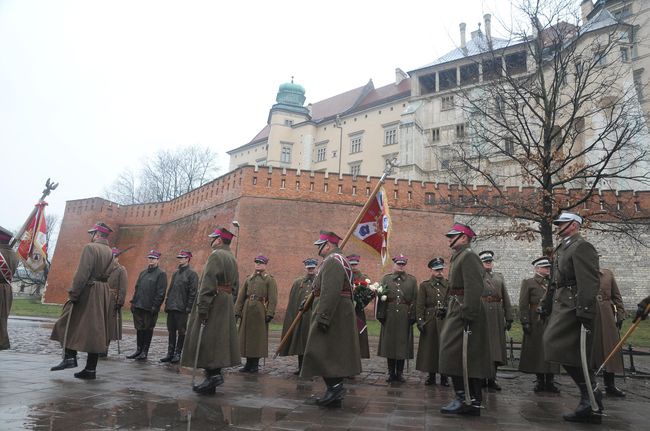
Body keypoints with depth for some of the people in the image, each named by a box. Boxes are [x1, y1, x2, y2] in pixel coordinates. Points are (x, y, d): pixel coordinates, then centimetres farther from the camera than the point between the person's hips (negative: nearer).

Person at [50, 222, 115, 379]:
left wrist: (73, 294, -15)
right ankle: (90, 369, 11)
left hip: (87, 291, -7)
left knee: (69, 324, 10)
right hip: (104, 293, 7)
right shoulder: (109, 252, 14)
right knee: (96, 329, 7)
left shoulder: (90, 247, -9)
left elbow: (82, 273, -17)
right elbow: (107, 275, 11)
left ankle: (70, 357, 3)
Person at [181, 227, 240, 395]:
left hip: (213, 304, -9)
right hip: (226, 306, 9)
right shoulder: (232, 258, 15)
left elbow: (208, 284, -21)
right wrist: (229, 304, 18)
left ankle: (213, 374, -6)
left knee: (206, 341, -3)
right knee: (217, 341, 13)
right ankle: (212, 377, 20)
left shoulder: (216, 256, -13)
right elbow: (235, 284, 17)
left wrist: (202, 307, -23)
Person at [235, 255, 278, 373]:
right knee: (246, 336, 8)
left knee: (258, 336, 1)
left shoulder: (269, 279, 1)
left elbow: (272, 298, -7)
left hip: (260, 311, -5)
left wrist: (270, 313, -14)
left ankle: (255, 364, 13)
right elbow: (241, 296, 11)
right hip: (247, 310, 5)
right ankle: (248, 363, 19)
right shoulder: (249, 278, 14)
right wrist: (237, 311, 4)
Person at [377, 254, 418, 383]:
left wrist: (412, 316, -5)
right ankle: (391, 373, 16)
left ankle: (399, 373, 16)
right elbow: (381, 298, 2)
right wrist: (381, 315, -5)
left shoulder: (412, 280, 8)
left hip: (405, 318, 0)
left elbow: (414, 300, 3)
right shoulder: (386, 279, 8)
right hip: (389, 317, 0)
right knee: (389, 344, 5)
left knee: (403, 344, 4)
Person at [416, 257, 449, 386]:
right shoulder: (424, 285, 6)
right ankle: (431, 376, 16)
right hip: (429, 322, 0)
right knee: (430, 348, 4)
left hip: (445, 321, 1)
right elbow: (420, 305, 1)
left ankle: (444, 376, 14)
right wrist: (420, 321, -7)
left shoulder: (449, 285, 9)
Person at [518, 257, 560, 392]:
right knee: (537, 351, 1)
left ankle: (550, 381, 12)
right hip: (536, 323, -3)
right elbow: (523, 305, -3)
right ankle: (540, 381, 12)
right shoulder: (528, 283, 3)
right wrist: (525, 322, -12)